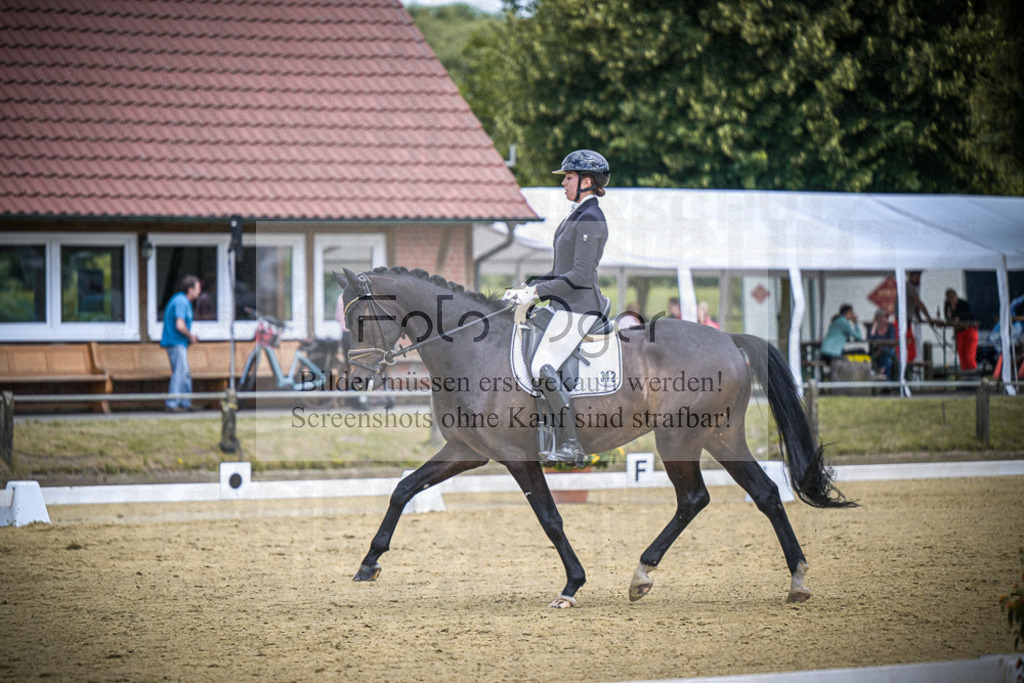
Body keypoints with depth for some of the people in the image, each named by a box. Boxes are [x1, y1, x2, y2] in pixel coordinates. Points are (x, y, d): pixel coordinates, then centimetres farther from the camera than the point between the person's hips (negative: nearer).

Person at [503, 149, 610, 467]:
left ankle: (572, 445, -16)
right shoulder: (578, 215, 18)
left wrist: (537, 291, -19)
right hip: (567, 306, 10)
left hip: (579, 306, -10)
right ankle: (563, 448, 8)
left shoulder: (589, 219, -15)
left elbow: (580, 274, -22)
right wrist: (527, 288, 14)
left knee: (542, 369, -18)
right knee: (546, 370, 7)